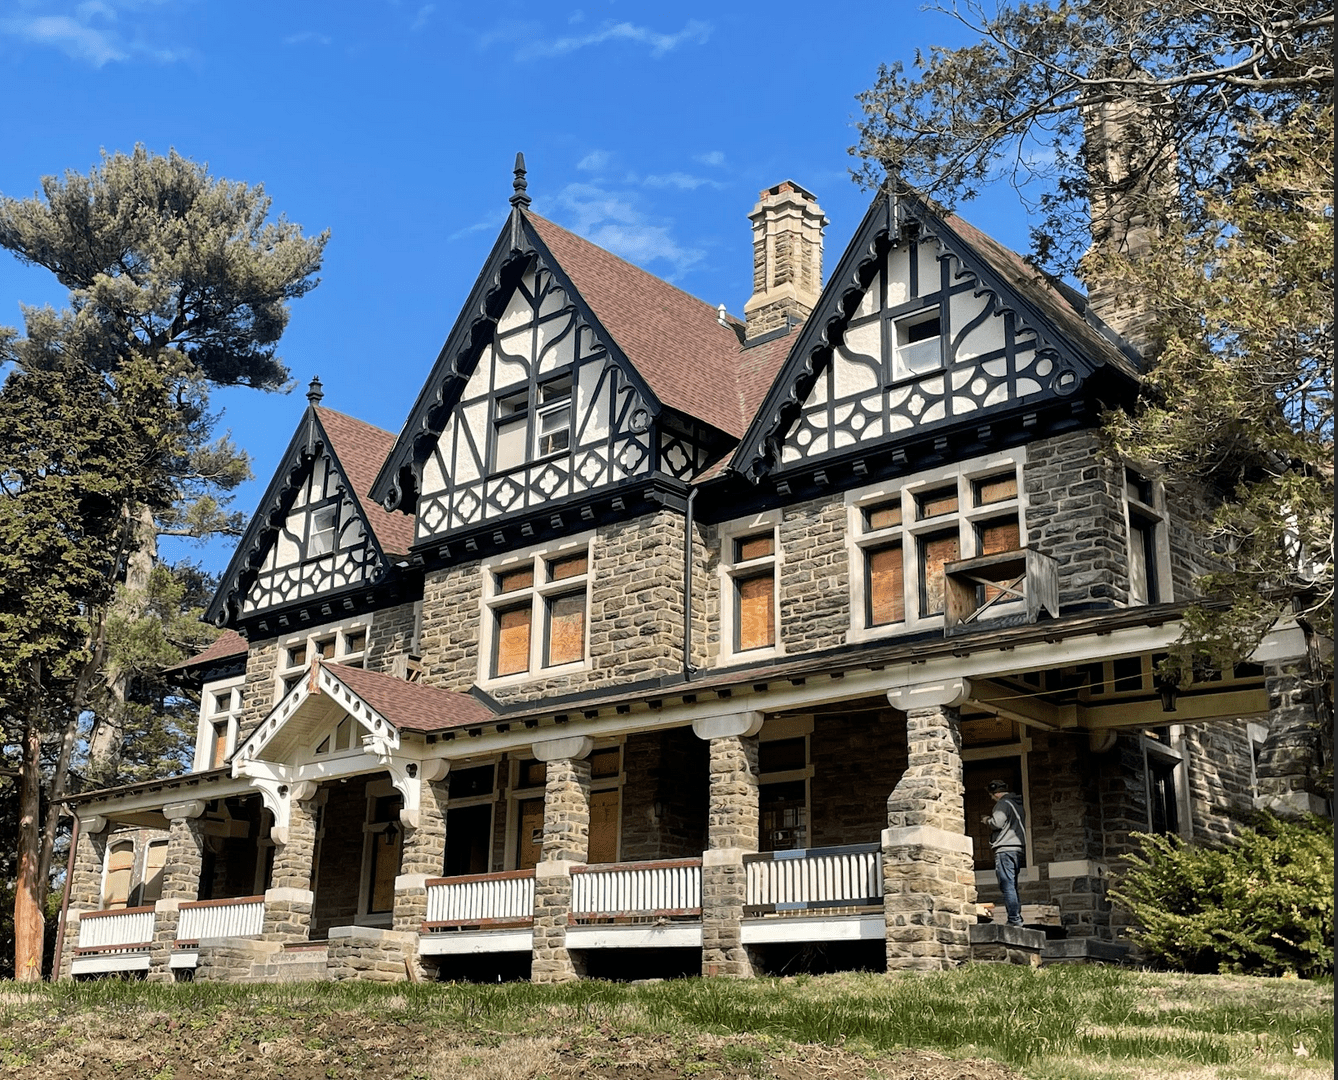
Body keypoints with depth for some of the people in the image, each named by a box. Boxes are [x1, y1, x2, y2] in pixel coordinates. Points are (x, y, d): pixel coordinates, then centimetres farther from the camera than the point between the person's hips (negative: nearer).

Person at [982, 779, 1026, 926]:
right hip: (1019, 849, 9)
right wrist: (991, 819, 24)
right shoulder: (1018, 804, 22)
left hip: (1005, 849, -9)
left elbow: (997, 823, -16)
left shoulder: (1003, 803, -6)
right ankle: (1018, 918, 10)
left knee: (1007, 885, -10)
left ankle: (1014, 919, -15)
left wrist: (987, 820, 4)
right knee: (1012, 886, 12)